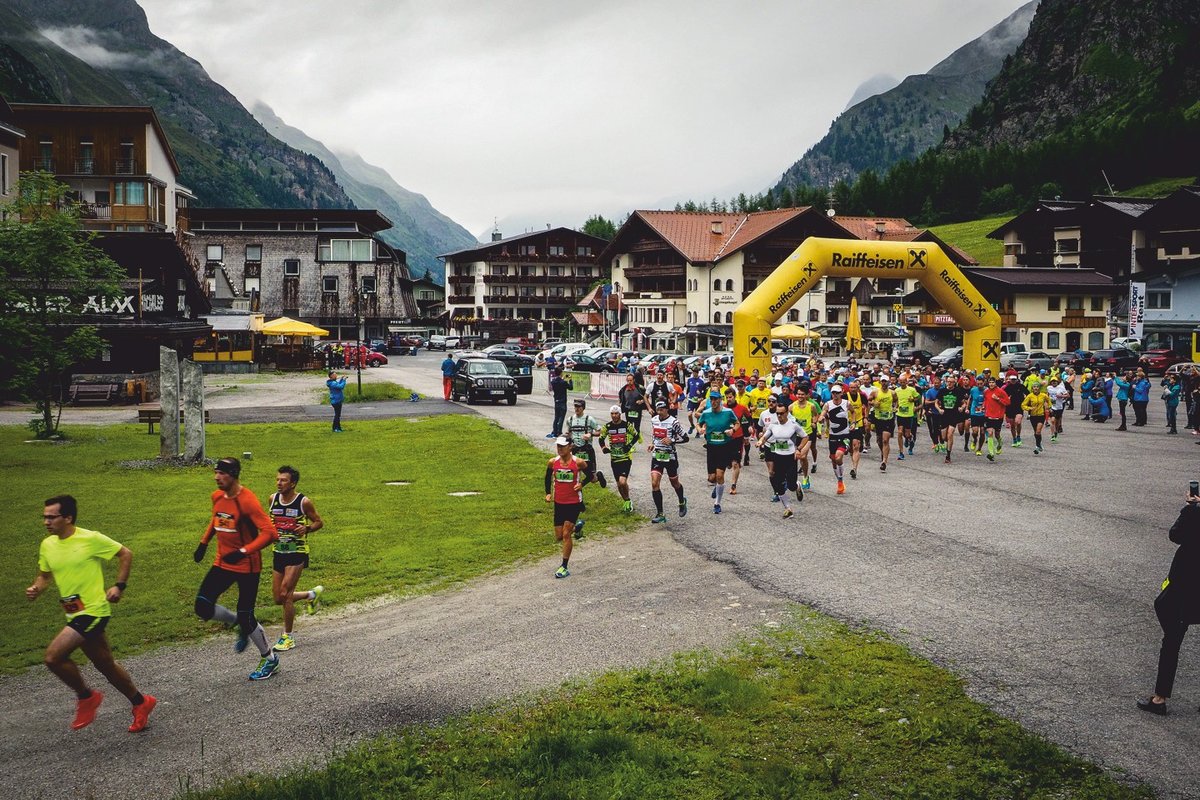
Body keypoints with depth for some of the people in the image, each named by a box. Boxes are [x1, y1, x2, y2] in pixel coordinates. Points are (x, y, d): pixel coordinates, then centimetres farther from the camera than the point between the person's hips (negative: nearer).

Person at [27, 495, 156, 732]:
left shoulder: (90, 539, -14)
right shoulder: (47, 545, 4)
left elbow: (125, 554, -4)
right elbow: (45, 575, 18)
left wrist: (119, 586, -10)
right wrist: (35, 589, -3)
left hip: (93, 611, -7)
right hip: (74, 614, 7)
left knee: (53, 656, -18)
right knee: (106, 665, 16)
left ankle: (86, 697, 4)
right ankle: (141, 703, 33)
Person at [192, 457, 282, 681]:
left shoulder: (247, 501, -21)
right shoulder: (217, 496, 3)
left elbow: (270, 532, -26)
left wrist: (243, 552, -30)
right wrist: (203, 543, 18)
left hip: (247, 566, -7)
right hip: (223, 563, 7)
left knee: (245, 617, -3)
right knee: (203, 607, -6)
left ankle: (270, 660, 19)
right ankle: (242, 627, 21)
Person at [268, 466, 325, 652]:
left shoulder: (304, 502, -11)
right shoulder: (273, 499, 1)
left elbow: (319, 522, 0)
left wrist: (307, 528, -20)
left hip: (297, 553, -6)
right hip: (278, 553, 6)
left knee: (285, 594, -12)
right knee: (278, 599, 8)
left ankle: (288, 637, 4)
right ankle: (312, 594, 35)